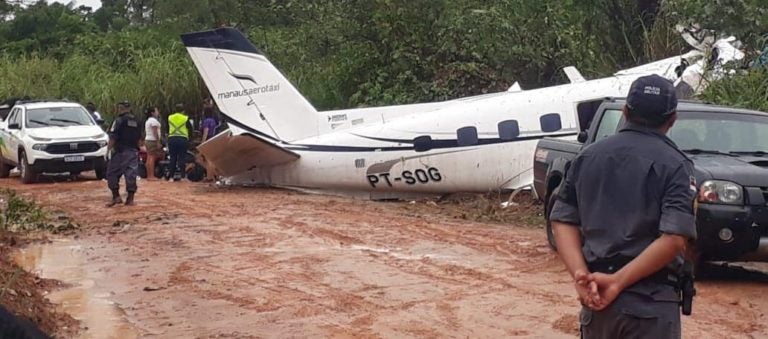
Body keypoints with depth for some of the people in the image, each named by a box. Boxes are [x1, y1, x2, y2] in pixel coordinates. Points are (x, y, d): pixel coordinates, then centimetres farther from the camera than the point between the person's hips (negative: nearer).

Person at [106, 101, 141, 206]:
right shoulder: (136, 121, 13)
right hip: (133, 151, 6)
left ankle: (116, 196, -4)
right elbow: (139, 138, 18)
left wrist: (110, 148, -5)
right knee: (131, 174, 6)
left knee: (112, 173, 3)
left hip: (120, 151, -6)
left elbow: (113, 137, -14)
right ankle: (130, 199, 7)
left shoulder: (119, 121, -9)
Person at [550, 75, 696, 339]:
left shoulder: (588, 156, 8)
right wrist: (617, 281, -16)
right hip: (651, 303, -4)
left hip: (595, 297, 5)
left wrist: (581, 274, -8)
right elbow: (674, 239, -18)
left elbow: (563, 220, 4)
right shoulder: (674, 164, -7)